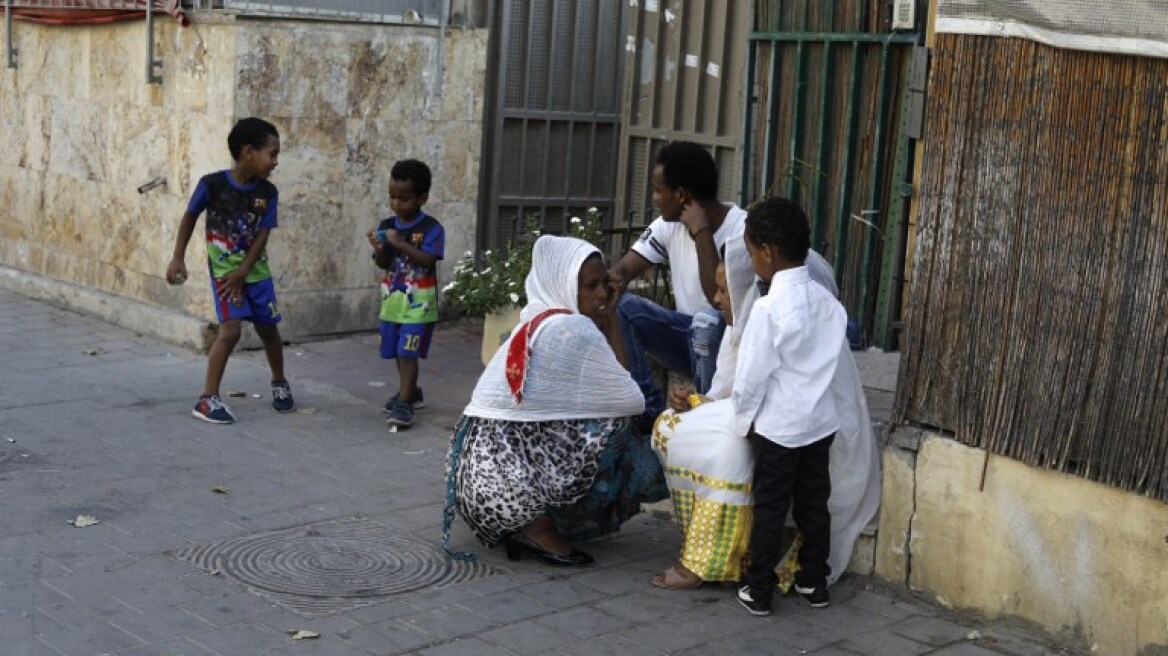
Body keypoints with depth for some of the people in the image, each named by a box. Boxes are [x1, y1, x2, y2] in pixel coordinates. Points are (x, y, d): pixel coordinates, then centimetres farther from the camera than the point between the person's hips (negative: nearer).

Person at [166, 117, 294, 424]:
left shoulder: (268, 192, -8)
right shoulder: (212, 184, -17)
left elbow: (262, 236, -7)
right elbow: (189, 217, -3)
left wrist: (242, 273, -15)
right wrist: (178, 258, -5)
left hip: (256, 271, 4)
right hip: (223, 270, -4)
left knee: (268, 329, 13)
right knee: (231, 329, -17)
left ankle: (279, 383, 38)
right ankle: (207, 399, -9)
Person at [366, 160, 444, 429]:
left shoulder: (431, 228, -12)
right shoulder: (386, 225, 3)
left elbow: (427, 261, -22)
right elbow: (383, 264, 2)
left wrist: (401, 243, -27)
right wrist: (380, 249, -19)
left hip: (418, 303, -6)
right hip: (392, 300, 6)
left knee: (408, 353, -9)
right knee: (399, 352, 16)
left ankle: (404, 403, -7)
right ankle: (410, 392, 33)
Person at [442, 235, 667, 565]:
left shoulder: (534, 323, 15)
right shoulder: (573, 329, -14)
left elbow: (612, 387, 15)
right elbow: (630, 402, -8)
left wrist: (608, 316, 14)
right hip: (509, 484, -9)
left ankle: (521, 523, 11)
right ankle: (538, 527, -3)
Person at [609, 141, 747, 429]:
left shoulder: (742, 231, -22)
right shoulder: (669, 225, -2)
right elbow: (622, 270, -3)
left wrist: (701, 232, -31)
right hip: (687, 334, 6)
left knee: (708, 320, -38)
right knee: (621, 306, -16)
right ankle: (651, 411, -10)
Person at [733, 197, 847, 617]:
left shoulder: (769, 307, -18)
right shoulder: (826, 300, 2)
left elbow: (752, 374, -15)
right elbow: (826, 359, 10)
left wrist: (744, 420, 0)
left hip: (779, 425, -6)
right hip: (820, 420, 6)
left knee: (770, 508, 4)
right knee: (813, 504, 15)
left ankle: (758, 590, 11)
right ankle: (814, 582, 24)